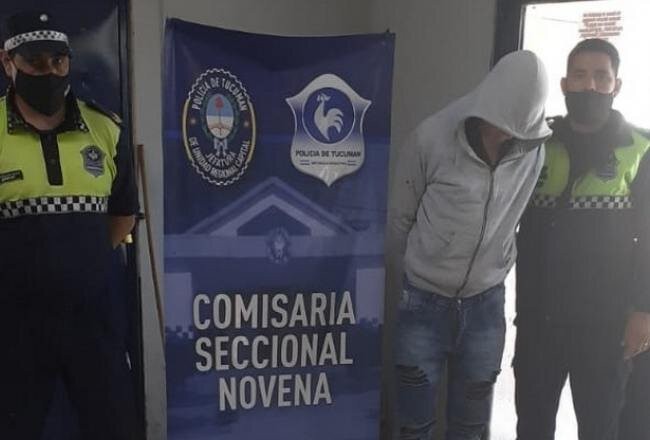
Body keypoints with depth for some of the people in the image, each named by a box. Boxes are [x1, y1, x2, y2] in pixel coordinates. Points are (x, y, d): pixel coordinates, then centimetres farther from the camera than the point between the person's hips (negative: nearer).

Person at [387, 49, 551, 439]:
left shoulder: (535, 150, -6)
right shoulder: (433, 138, -14)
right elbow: (399, 218, -2)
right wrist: (403, 278, 8)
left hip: (486, 304, 2)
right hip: (424, 301, -2)